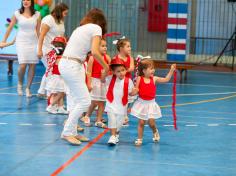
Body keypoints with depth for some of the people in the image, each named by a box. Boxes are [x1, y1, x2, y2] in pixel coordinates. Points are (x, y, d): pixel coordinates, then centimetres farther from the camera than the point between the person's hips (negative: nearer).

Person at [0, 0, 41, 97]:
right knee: (22, 65, -12)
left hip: (33, 42, 2)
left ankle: (28, 88, 10)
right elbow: (10, 28, 8)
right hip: (21, 42, -2)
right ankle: (20, 84, 15)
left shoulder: (37, 15, 3)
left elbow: (38, 30, 9)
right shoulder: (17, 14, 1)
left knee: (32, 65, -2)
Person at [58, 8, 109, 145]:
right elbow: (95, 52, -15)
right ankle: (67, 132, 0)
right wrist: (106, 66, 0)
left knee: (78, 101, 15)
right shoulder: (96, 28, -2)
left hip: (66, 63, 9)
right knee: (84, 101, -4)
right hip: (72, 66, -9)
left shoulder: (81, 28, 22)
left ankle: (72, 132, 18)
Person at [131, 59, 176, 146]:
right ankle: (139, 139, 16)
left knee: (151, 121, -7)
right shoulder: (139, 79, -9)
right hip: (142, 103, -1)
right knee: (141, 122, 3)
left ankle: (155, 131, 25)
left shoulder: (154, 79, -3)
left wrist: (171, 70, -7)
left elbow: (166, 79, -1)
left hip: (151, 103, 1)